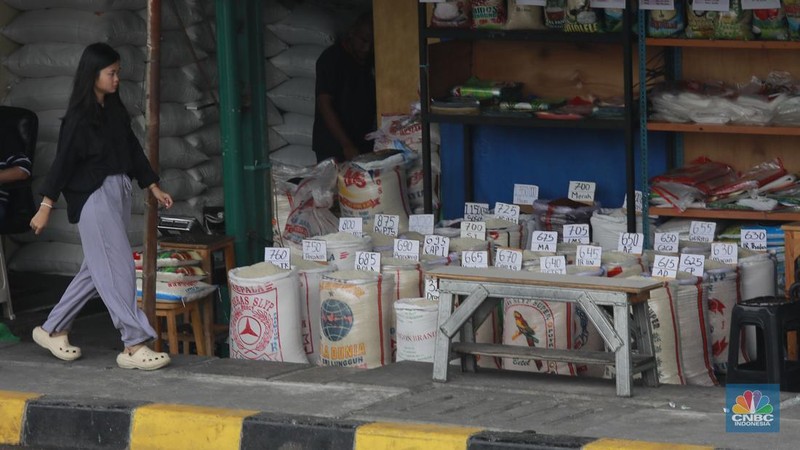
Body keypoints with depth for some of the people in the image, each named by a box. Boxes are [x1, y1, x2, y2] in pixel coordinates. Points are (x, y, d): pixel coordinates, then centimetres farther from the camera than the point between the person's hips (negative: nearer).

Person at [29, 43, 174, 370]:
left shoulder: (115, 110, 11)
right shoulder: (79, 116, -11)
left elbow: (133, 150, 19)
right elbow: (63, 160, -11)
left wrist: (154, 188, 19)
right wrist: (46, 207, -12)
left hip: (119, 193, 8)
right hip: (93, 196, -8)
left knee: (97, 270, 12)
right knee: (118, 269, -9)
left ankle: (52, 330, 23)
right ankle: (134, 346, -9)